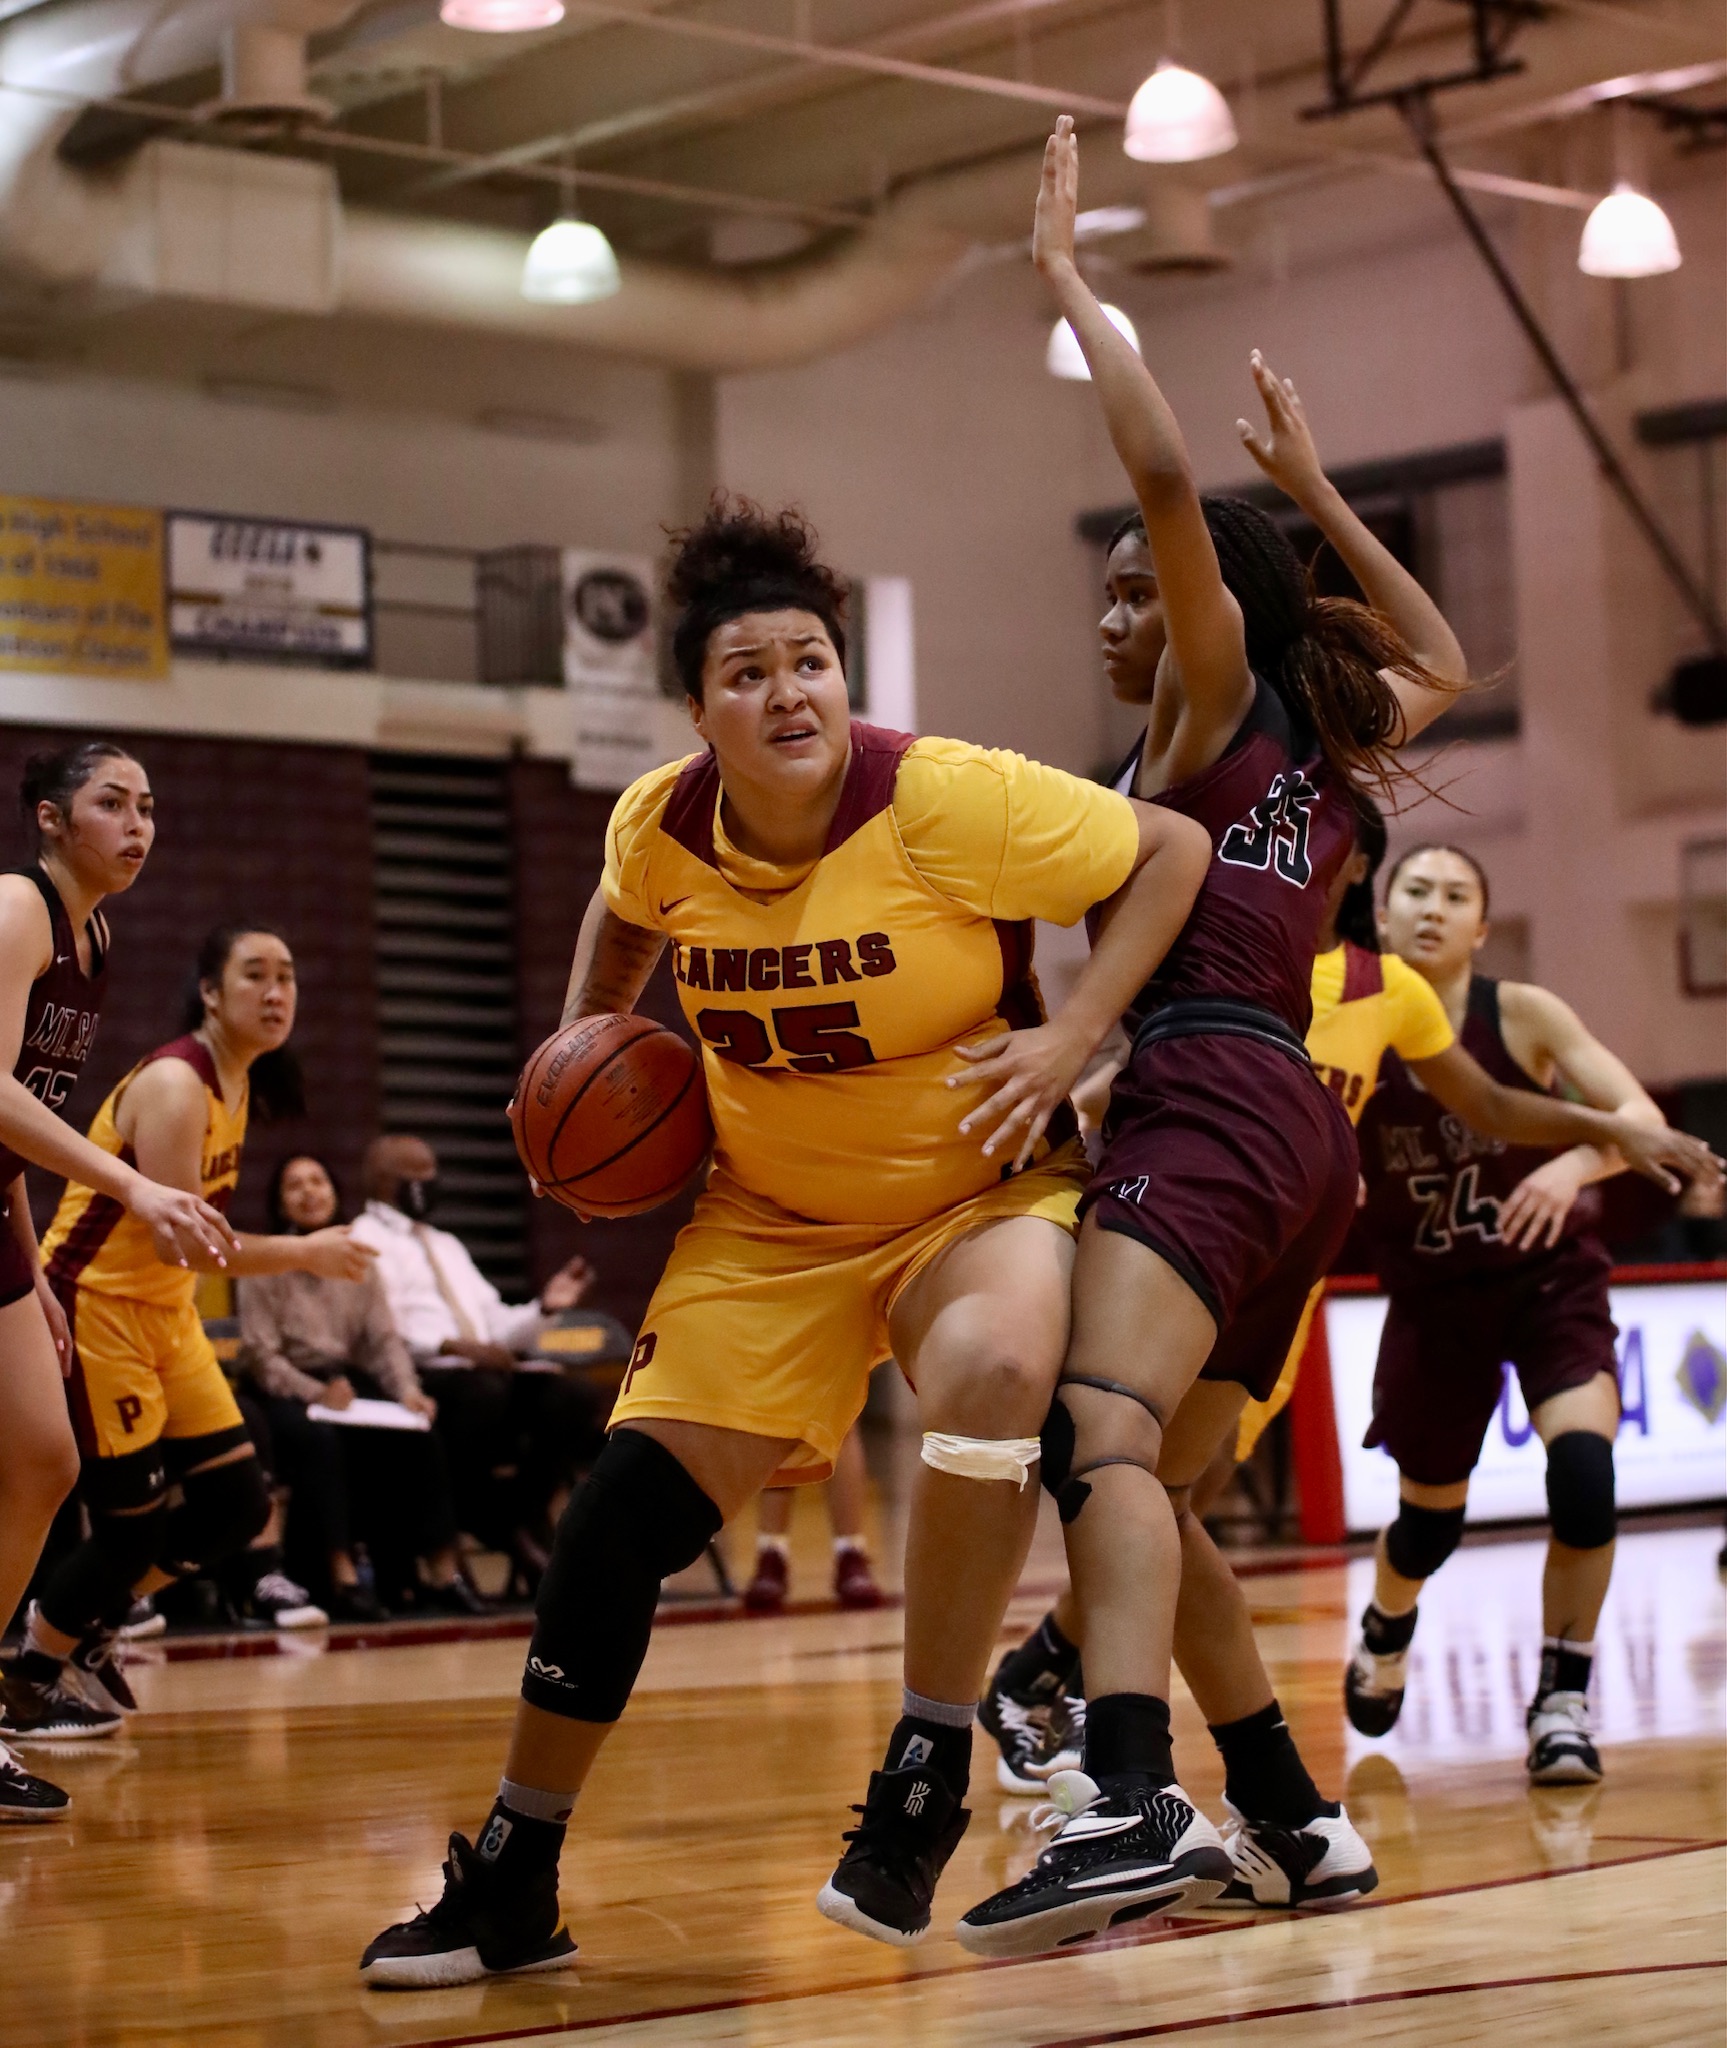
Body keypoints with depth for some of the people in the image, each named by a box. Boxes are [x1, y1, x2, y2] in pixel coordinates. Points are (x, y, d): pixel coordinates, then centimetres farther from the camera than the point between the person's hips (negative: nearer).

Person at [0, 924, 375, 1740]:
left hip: (163, 1311, 9)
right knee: (133, 1526, -4)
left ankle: (88, 1621, 26)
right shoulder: (175, 1084, -21)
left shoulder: (242, 1087, 7)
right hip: (93, 1306, -9)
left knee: (237, 1504, 7)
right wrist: (307, 1253, -18)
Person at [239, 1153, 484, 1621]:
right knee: (319, 1438, -37)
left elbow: (384, 1339, 8)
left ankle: (441, 1571, -22)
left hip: (350, 1383, 4)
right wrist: (316, 1393, -24)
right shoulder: (264, 1265, 0)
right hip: (286, 1391, -4)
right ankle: (341, 1577, -41)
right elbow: (261, 1355, -8)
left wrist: (408, 1392, -11)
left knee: (417, 1435, -23)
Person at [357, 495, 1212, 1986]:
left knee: (993, 1370, -37)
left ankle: (927, 1780, -19)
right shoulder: (662, 825, -8)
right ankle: (511, 1886, 10)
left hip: (978, 1189, -4)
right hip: (771, 1218, 4)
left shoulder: (947, 801, -22)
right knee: (625, 1508, -6)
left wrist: (1072, 1038, -20)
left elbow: (1174, 850, -13)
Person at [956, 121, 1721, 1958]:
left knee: (1102, 1441, -28)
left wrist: (1065, 277, -6)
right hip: (1296, 1129, 9)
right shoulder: (1332, 749, 22)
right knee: (1148, 1492, 16)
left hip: (1208, 1097, -9)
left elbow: (1169, 478, -13)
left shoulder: (1219, 702, 3)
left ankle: (1132, 1804, -48)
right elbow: (1436, 666, 45)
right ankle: (1292, 1827, 17)